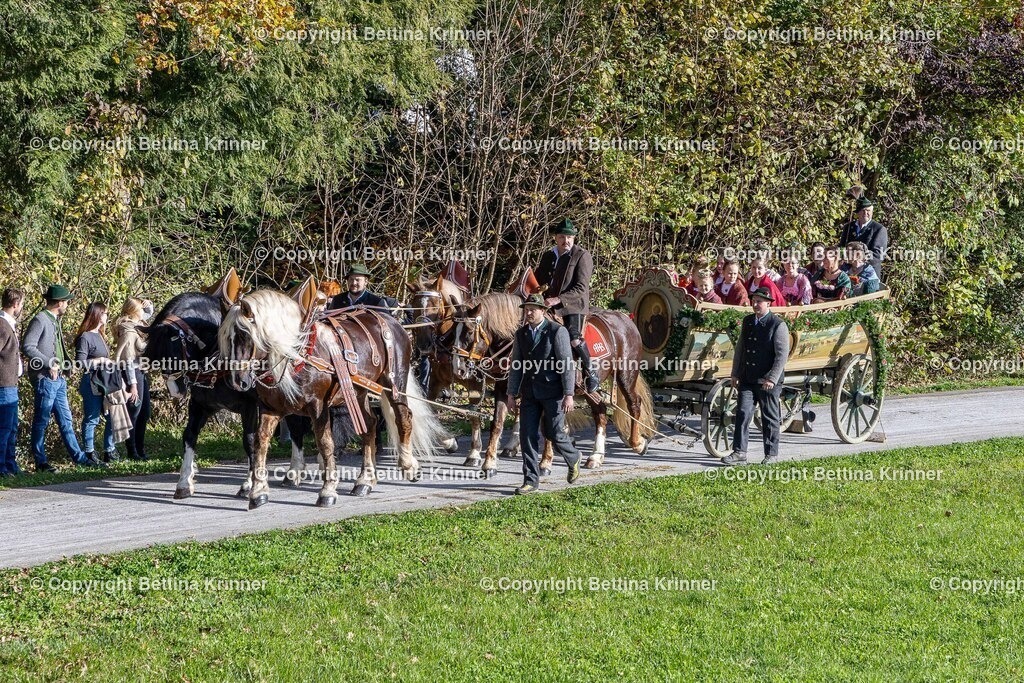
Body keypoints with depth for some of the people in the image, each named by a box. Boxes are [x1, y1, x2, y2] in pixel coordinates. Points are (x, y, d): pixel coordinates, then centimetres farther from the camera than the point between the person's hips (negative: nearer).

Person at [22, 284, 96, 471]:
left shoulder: (55, 320, 15)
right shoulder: (40, 320, -12)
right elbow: (27, 346, -19)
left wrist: (64, 366, 8)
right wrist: (50, 363, -20)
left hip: (58, 379, 9)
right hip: (45, 379, -9)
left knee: (65, 420, 13)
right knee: (41, 421, -1)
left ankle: (78, 457, 17)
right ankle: (40, 462, 5)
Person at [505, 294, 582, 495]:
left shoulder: (557, 331, -9)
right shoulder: (521, 334, 8)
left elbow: (567, 364, -11)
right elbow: (515, 365, 13)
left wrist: (569, 394, -15)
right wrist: (512, 393, 10)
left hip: (552, 392, -5)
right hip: (530, 393, 5)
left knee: (554, 434, -1)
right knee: (528, 435, 0)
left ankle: (573, 459, 30)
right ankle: (531, 480, 6)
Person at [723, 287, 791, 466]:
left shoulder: (778, 325, -9)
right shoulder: (748, 322, 10)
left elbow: (782, 354, -12)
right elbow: (740, 349, 16)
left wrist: (772, 379, -18)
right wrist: (735, 374, 12)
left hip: (768, 382, -5)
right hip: (747, 380, 5)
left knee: (769, 418, 4)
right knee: (742, 414, -3)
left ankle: (771, 454, 14)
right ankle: (739, 453, -2)